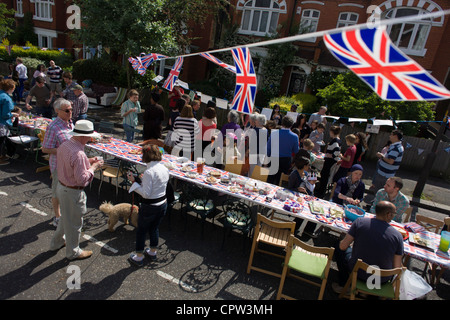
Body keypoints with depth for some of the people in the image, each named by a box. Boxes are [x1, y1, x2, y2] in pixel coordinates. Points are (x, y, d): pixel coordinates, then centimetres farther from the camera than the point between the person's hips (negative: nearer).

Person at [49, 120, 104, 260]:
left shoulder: (64, 145, -1)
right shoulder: (78, 154, -31)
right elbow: (82, 179, -29)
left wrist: (87, 161, 5)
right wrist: (93, 167, -15)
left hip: (61, 186, 9)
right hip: (73, 192, -9)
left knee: (66, 218, 30)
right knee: (74, 222, 11)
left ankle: (57, 243, 50)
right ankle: (73, 252, 31)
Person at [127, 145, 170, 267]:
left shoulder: (149, 172, -25)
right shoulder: (165, 168, -3)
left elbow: (146, 194, -23)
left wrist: (134, 181, -18)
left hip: (150, 206, -7)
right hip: (163, 203, 7)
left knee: (141, 231, 14)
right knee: (155, 228, 25)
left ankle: (139, 257, 29)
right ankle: (153, 252, 43)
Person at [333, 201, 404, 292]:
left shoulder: (360, 222, -17)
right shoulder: (397, 235, -14)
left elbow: (343, 246, -13)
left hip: (357, 272, -2)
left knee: (339, 248, 22)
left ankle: (343, 286, 28)